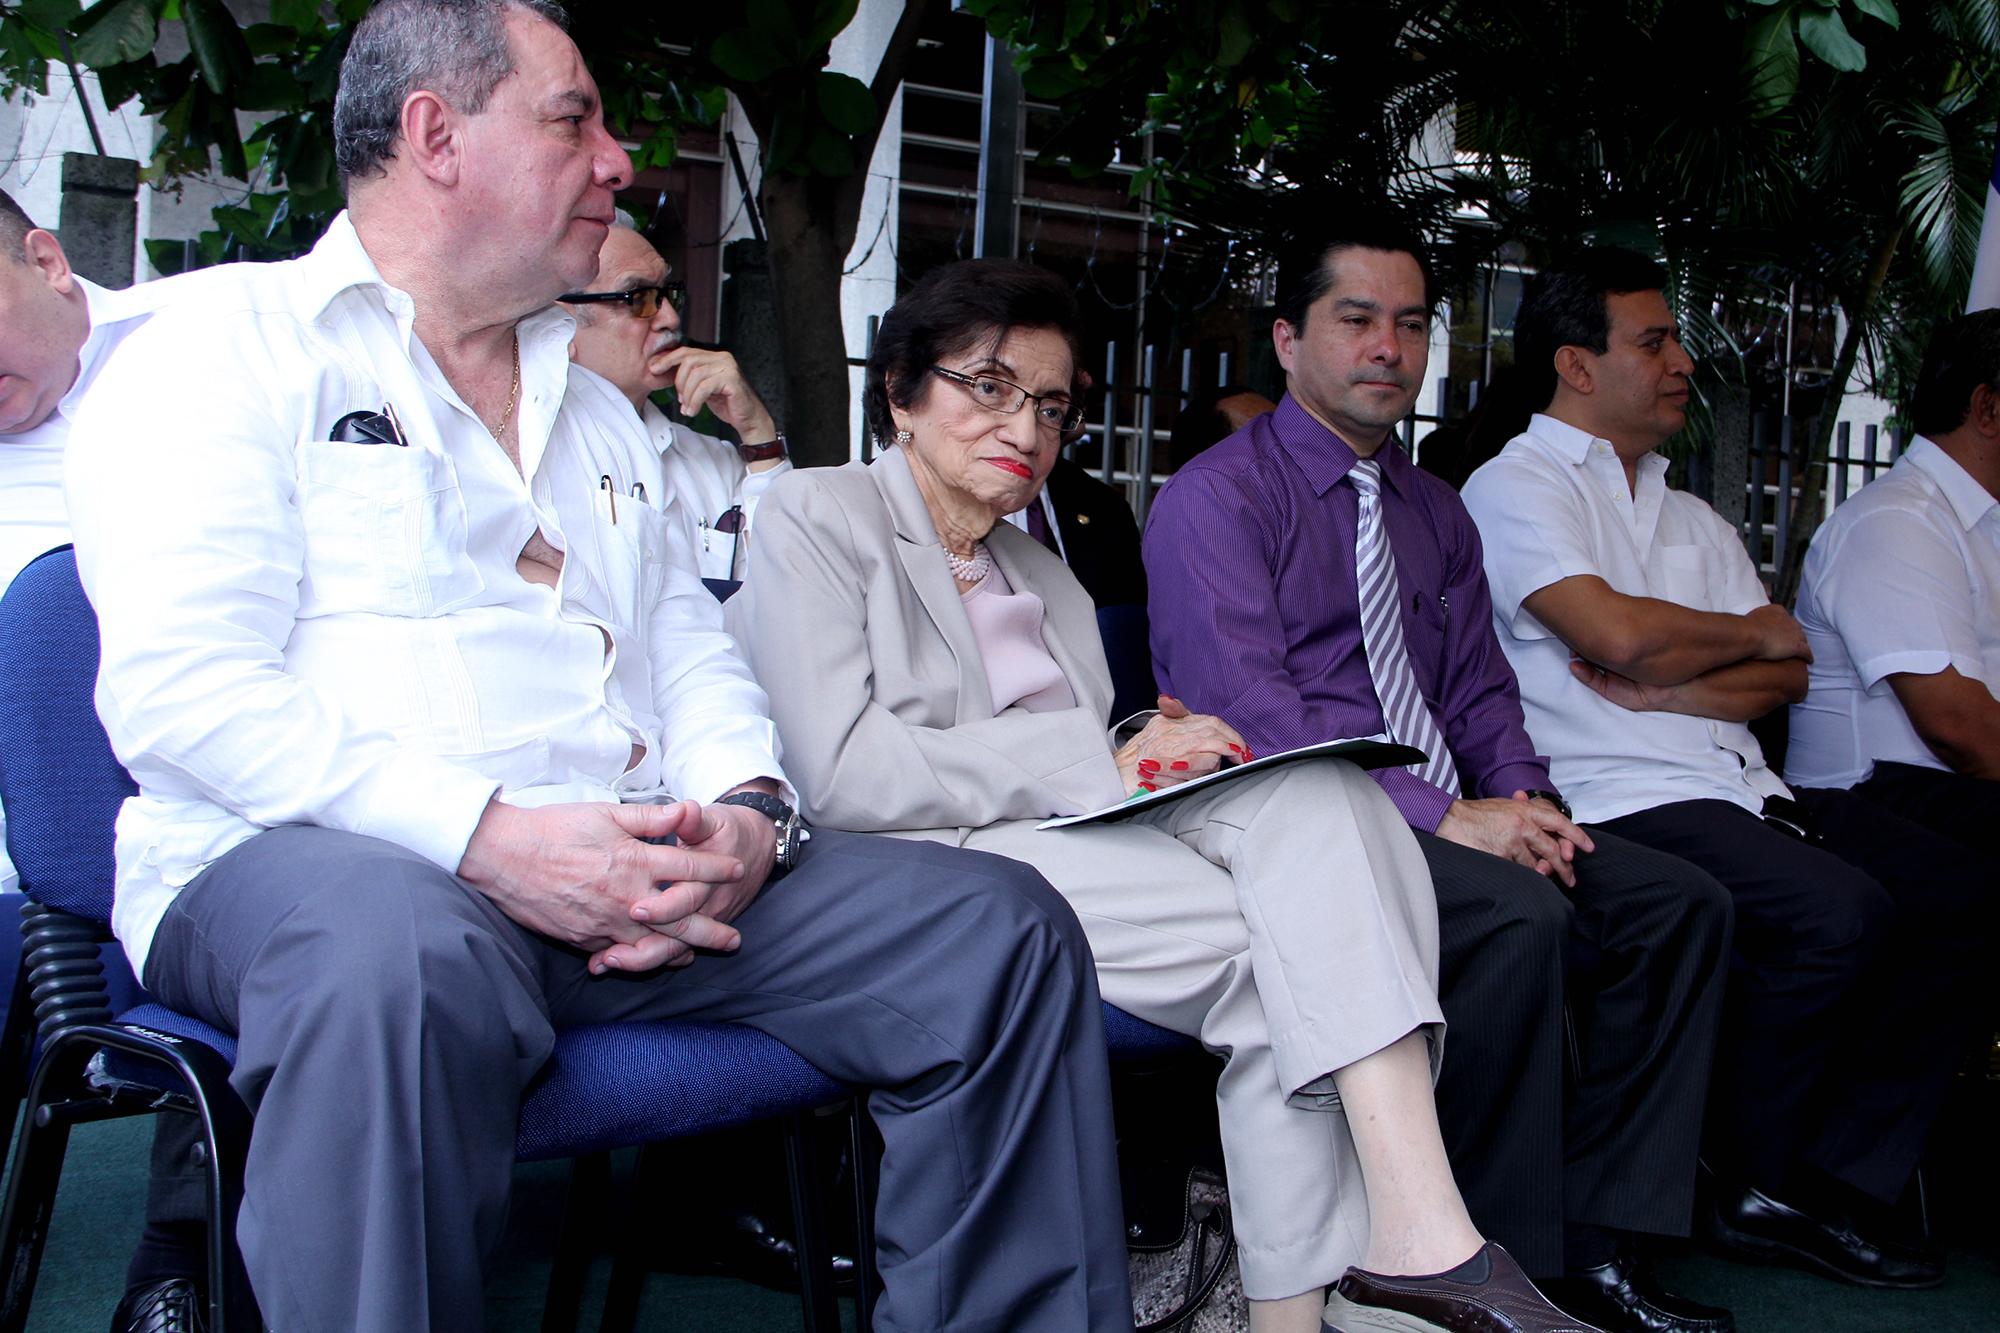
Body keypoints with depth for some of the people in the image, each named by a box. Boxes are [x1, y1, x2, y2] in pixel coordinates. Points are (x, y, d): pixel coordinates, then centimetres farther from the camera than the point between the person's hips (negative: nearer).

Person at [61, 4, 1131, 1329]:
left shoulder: (600, 412, 27)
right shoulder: (231, 348, 4)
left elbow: (693, 650, 21)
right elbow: (180, 687, -10)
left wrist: (749, 811, -3)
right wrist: (488, 835, -21)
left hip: (630, 869, 6)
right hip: (315, 859, -6)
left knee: (1002, 926, -11)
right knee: (408, 957, -42)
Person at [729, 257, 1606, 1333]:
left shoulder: (1042, 574, 28)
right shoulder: (819, 516, 5)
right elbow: (843, 773, -11)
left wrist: (1159, 754, -3)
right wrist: (1100, 759, -12)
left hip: (1097, 837, 6)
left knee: (1316, 796, -25)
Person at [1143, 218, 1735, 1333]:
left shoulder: (1437, 513, 20)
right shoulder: (1216, 497, -5)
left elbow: (1480, 688, 19)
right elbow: (1247, 710, -16)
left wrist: (1525, 799, -5)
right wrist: (1446, 818, -21)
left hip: (1454, 817, 8)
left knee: (1683, 900, -10)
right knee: (1524, 918, -31)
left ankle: (1601, 1237, -5)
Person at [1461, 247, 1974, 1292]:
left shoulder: (1693, 521, 25)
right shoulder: (1516, 488, 2)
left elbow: (1787, 677, 14)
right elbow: (1619, 634, -14)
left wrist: (1663, 688, -6)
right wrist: (1756, 632, 4)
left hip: (1742, 788, 8)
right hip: (1620, 804, -8)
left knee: (1952, 891, -10)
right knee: (1839, 908, -28)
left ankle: (1836, 1183, -5)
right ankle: (1751, 1180, -6)